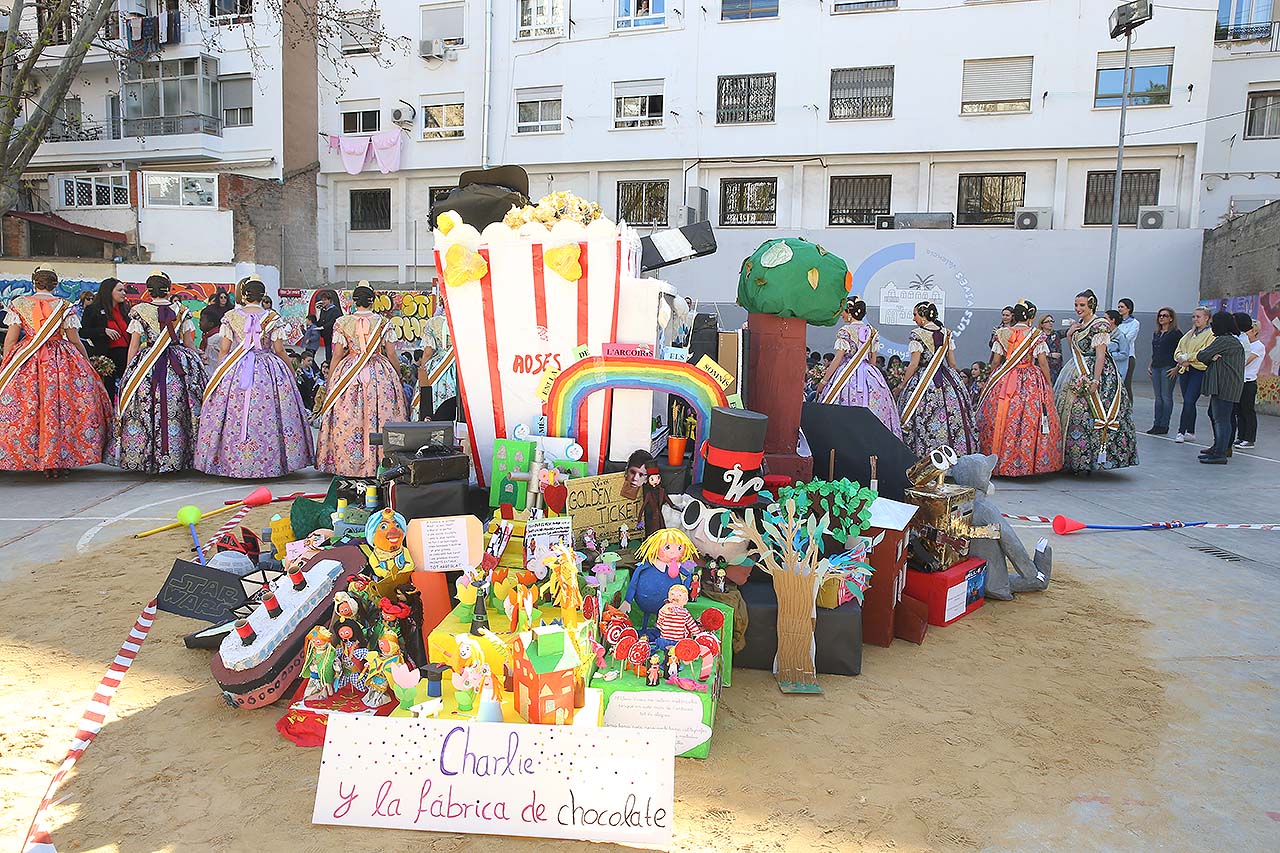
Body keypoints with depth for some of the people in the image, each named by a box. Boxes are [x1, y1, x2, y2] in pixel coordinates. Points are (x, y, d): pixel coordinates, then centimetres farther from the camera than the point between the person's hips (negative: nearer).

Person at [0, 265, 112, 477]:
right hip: (61, 360, -1)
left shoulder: (19, 304, 3)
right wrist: (87, 363, 13)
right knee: (61, 405, 2)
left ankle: (40, 460, 9)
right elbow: (75, 340, 0)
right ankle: (60, 459, 0)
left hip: (26, 360, 1)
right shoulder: (65, 306, -1)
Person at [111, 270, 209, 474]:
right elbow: (189, 343, 7)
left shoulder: (140, 312, 0)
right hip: (180, 365, 1)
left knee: (147, 410, 5)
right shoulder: (181, 311, 3)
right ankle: (179, 457, 5)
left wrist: (129, 372, 7)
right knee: (177, 411, 4)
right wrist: (197, 362, 19)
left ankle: (147, 458, 5)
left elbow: (133, 346, 1)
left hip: (147, 366, -1)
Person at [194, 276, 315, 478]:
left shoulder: (231, 316, 1)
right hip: (268, 370, -1)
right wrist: (291, 371, 12)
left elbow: (224, 350, 2)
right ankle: (268, 462, 1)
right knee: (267, 415, 1)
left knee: (233, 413, 6)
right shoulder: (273, 318, -2)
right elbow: (279, 351, -1)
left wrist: (218, 374, 13)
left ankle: (231, 461, 9)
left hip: (234, 370, 1)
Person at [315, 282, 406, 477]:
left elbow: (337, 355, -1)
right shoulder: (384, 323, 1)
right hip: (380, 373, 0)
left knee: (347, 420, 5)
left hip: (348, 373, 0)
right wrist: (398, 379, 12)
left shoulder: (342, 322, 0)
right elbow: (391, 355, 1)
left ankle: (346, 465, 8)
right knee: (380, 415, 4)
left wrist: (329, 384, 5)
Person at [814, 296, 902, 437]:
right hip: (870, 376, 6)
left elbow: (838, 359, -11)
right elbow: (873, 361, 13)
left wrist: (823, 381, -7)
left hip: (848, 375, -6)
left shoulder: (845, 331, -8)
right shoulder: (873, 332, 10)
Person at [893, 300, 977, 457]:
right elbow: (953, 363, 10)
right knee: (952, 415, 6)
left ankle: (924, 454, -5)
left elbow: (914, 364, -11)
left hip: (923, 380, -6)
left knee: (924, 420, -3)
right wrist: (952, 379, 24)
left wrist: (901, 386, -5)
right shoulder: (946, 333, 9)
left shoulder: (917, 334, -8)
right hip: (947, 380, 6)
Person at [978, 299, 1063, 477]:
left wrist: (991, 381, 13)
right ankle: (1029, 463, 4)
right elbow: (1043, 363, -5)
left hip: (1003, 382, 2)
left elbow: (995, 361, 2)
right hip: (1031, 382, -2)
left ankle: (998, 462, 9)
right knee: (1030, 421, 2)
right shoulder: (1037, 336, -3)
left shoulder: (1002, 334, 1)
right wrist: (1049, 385, 3)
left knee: (1000, 420, 6)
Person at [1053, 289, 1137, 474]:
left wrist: (1095, 380, -23)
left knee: (1088, 414, -10)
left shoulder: (1099, 325, -10)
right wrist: (1069, 336, 5)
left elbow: (1100, 355, -16)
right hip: (1077, 374, 8)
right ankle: (1072, 460, 12)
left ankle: (1090, 460, -4)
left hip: (1094, 372, -8)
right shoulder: (1078, 325, 14)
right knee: (1072, 413, 7)